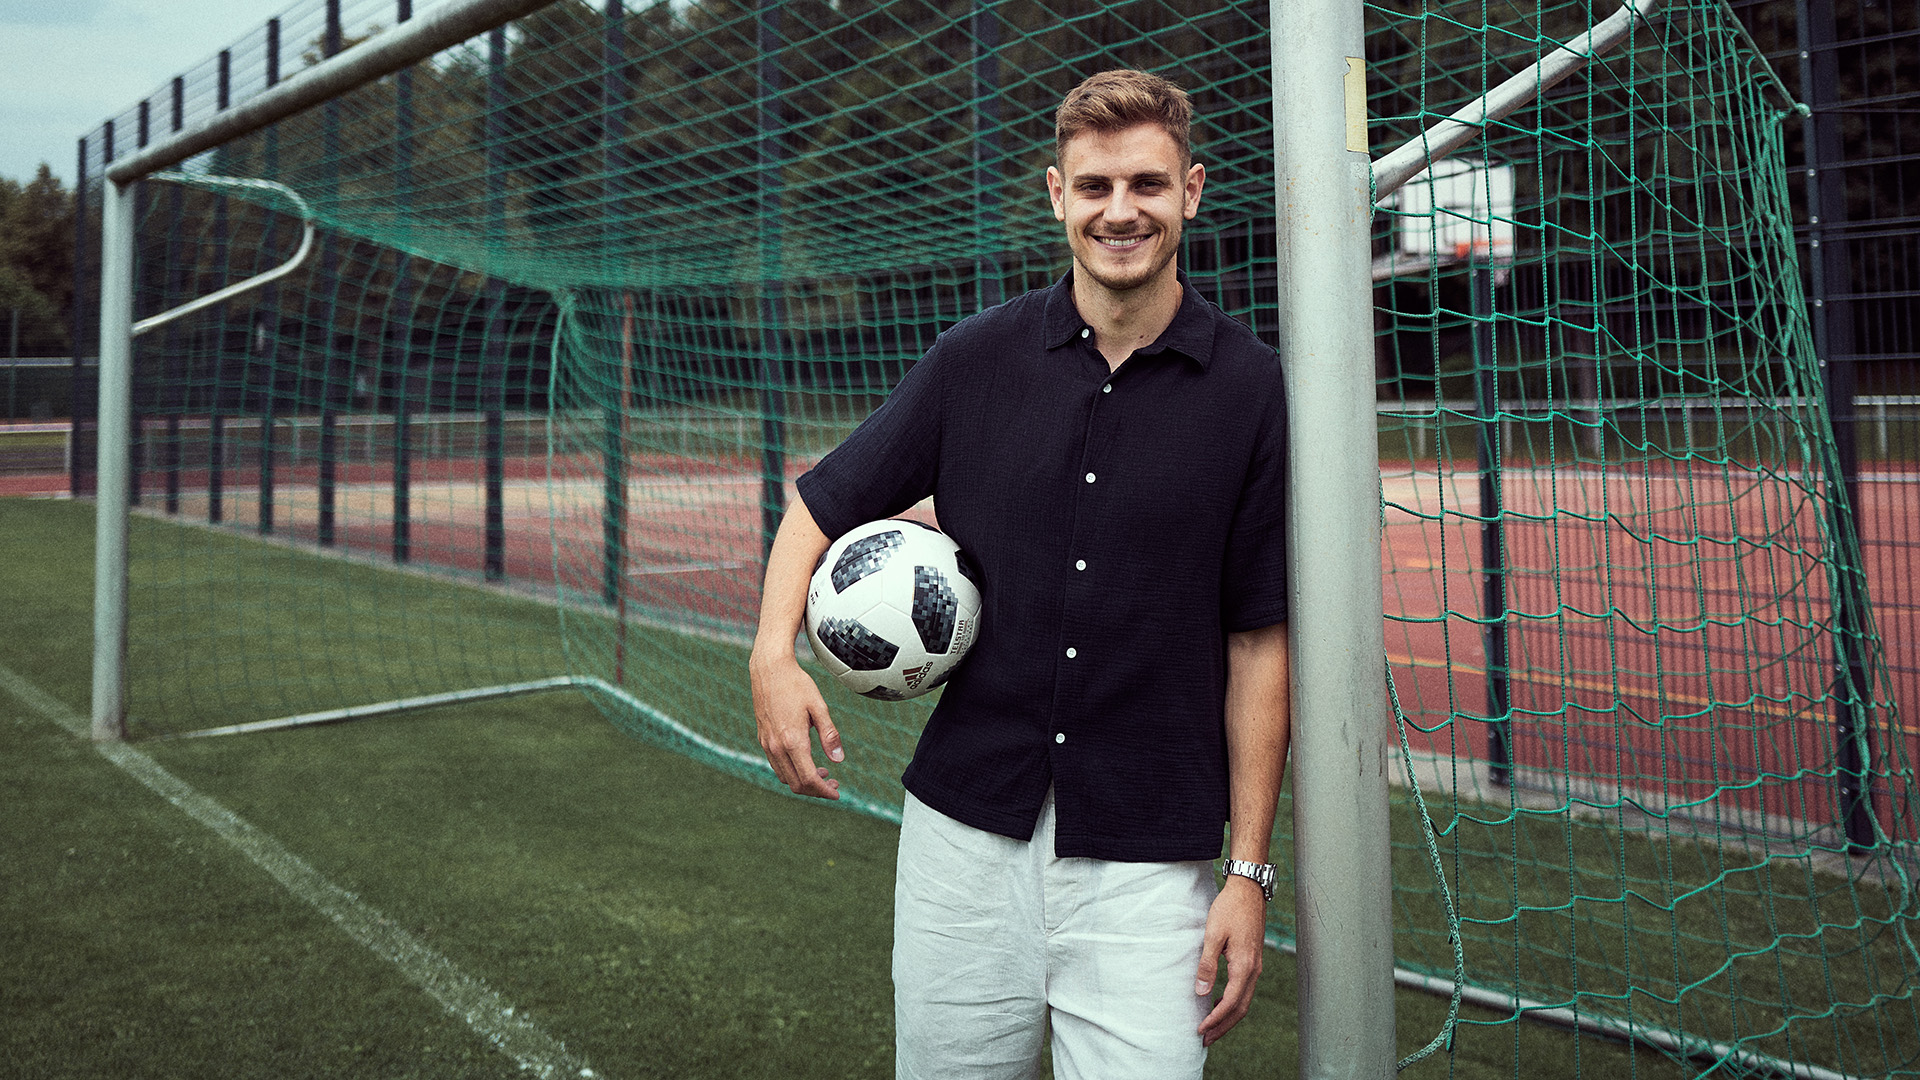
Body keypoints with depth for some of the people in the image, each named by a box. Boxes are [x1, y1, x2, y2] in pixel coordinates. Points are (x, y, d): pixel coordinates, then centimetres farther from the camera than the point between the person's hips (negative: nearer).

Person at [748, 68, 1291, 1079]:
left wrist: (1250, 871, -3)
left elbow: (1258, 643, -2)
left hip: (1148, 858, -1)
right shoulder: (977, 356, 1)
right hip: (965, 834, 2)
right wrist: (774, 653, -10)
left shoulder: (1250, 389, -3)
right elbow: (823, 502, 9)